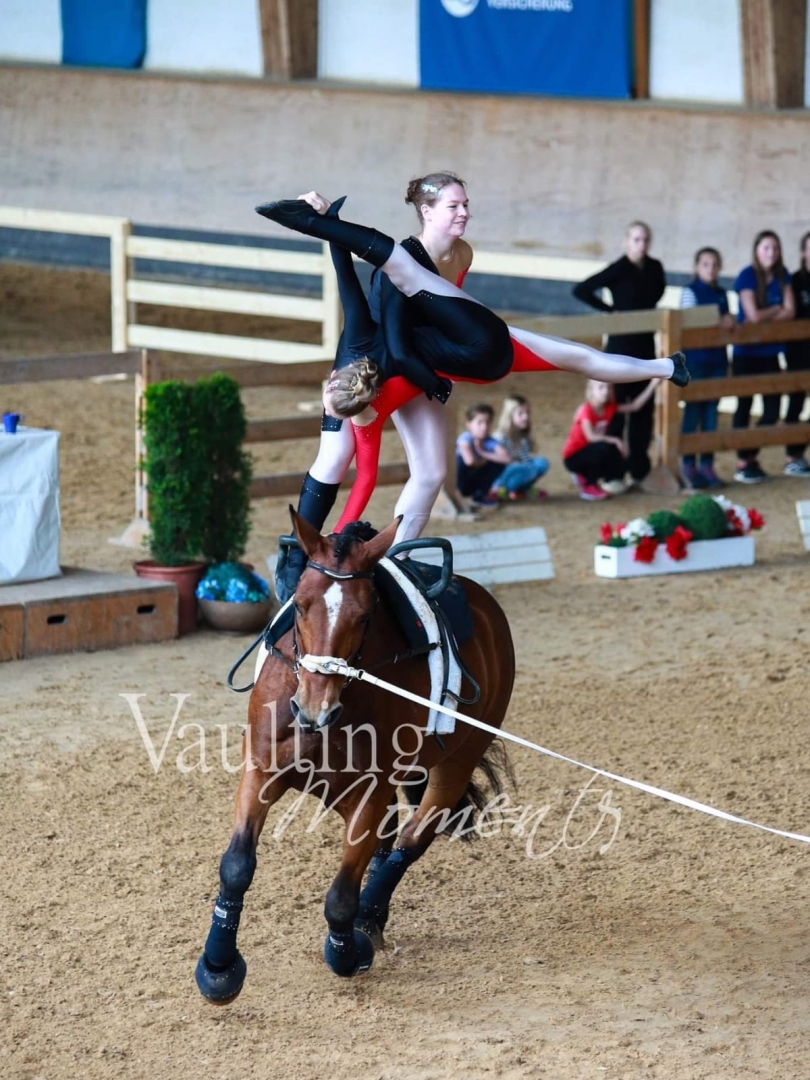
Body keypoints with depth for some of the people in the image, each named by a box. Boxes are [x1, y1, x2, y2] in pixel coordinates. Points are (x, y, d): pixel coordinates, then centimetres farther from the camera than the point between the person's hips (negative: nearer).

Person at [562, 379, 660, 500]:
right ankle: (588, 485, -14)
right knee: (604, 448, -33)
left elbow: (635, 406, -3)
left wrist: (652, 385, -9)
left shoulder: (610, 408, -2)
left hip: (592, 454, 7)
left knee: (624, 463, -9)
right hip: (574, 457, -7)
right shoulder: (586, 411, -23)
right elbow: (591, 436, -33)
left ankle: (586, 474, 11)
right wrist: (614, 440, -31)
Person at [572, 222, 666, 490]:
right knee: (616, 406, -3)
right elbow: (581, 290, -19)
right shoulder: (618, 270, -14)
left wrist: (647, 309, 8)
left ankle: (640, 468, 18)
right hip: (621, 344, -6)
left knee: (644, 407, 10)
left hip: (646, 344, 6)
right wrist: (610, 310, -14)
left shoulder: (654, 268, 3)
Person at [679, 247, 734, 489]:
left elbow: (725, 323, 17)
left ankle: (707, 464, 12)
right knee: (693, 410, -3)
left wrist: (729, 322, -6)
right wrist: (719, 323, -16)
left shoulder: (721, 294, 12)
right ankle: (688, 465, 3)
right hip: (695, 358, -5)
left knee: (711, 411, 7)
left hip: (717, 359, 5)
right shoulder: (690, 292, -5)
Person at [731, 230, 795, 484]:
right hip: (746, 352, -5)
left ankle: (751, 457, 18)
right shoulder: (747, 276, -13)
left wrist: (765, 316, -16)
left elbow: (790, 312, -4)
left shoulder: (782, 276, 4)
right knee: (744, 406, 1)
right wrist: (777, 309, -5)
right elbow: (753, 315, -21)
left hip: (769, 352, 5)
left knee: (773, 408, 3)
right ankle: (743, 463, 6)